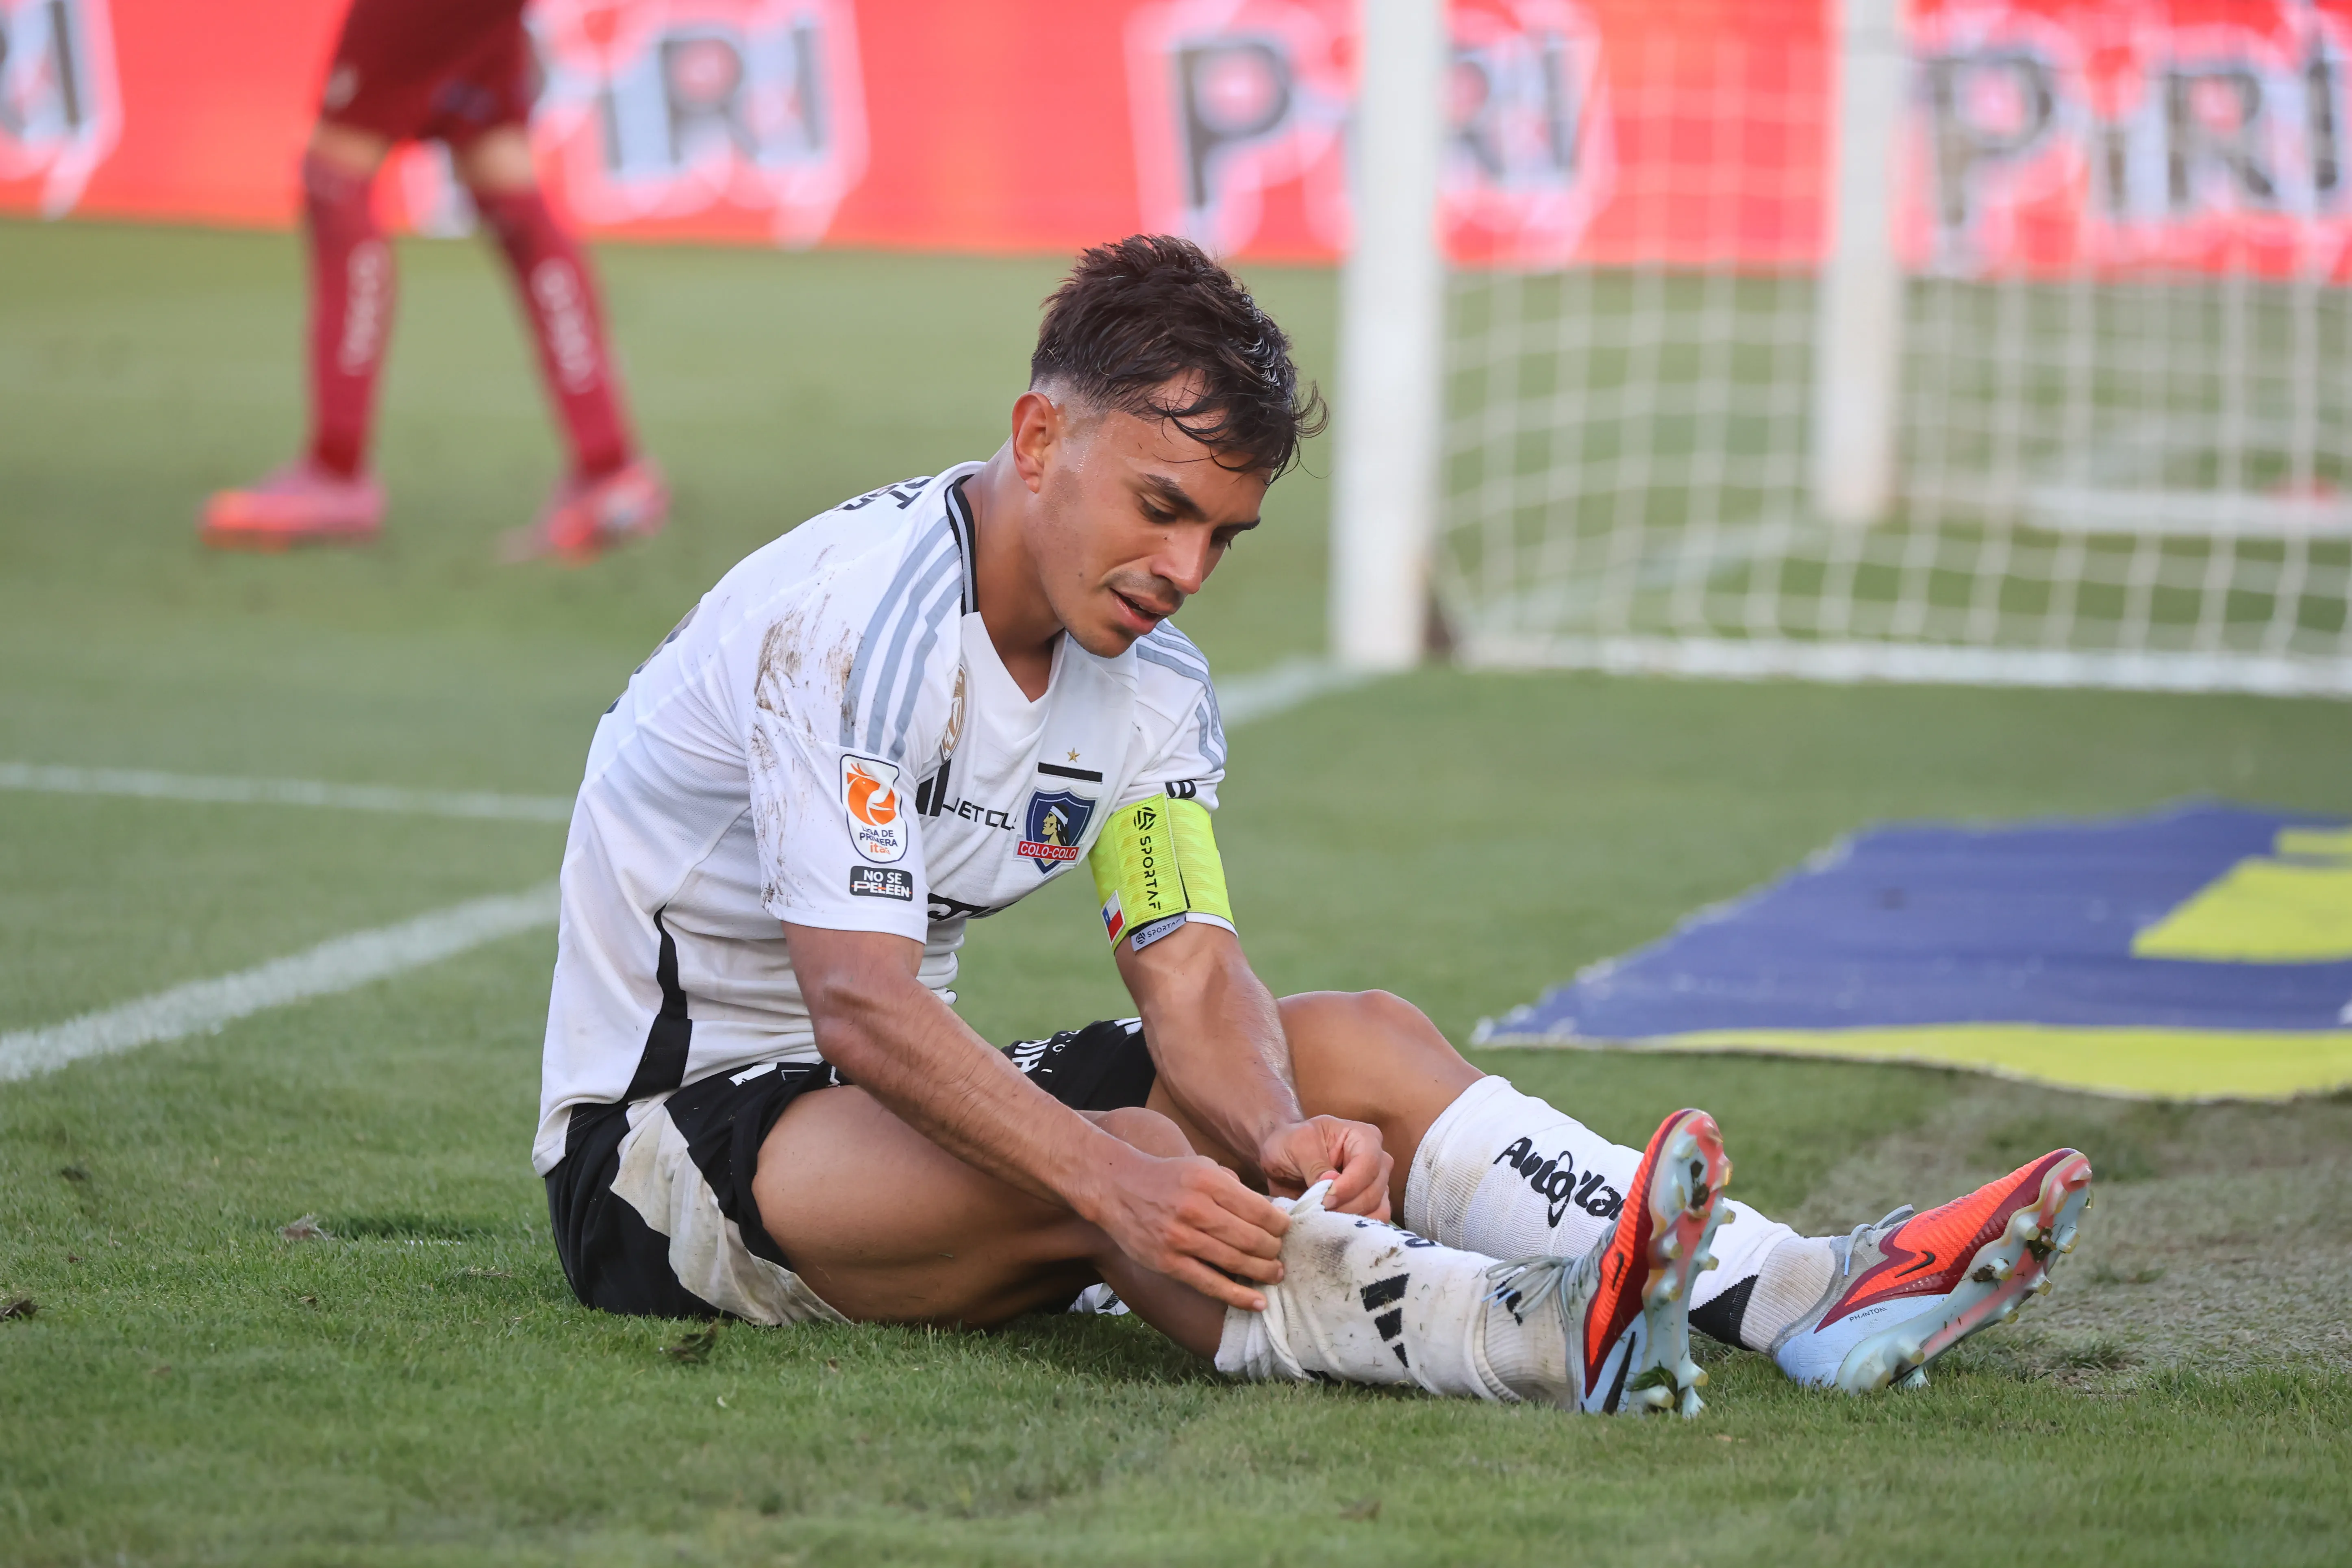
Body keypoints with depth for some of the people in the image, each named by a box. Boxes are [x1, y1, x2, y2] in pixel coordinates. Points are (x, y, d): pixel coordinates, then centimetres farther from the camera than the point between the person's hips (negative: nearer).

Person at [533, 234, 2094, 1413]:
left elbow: (1192, 977, -5)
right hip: (661, 1136, -8)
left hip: (892, 1106, 8)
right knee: (1117, 1163, -34)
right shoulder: (854, 612, -23)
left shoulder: (1153, 683, 5)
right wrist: (1113, 1180, -43)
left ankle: (1800, 1293, -21)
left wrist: (1280, 1135, -28)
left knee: (1354, 1040, -6)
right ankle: (1545, 1333, -55)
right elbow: (862, 1007, -31)